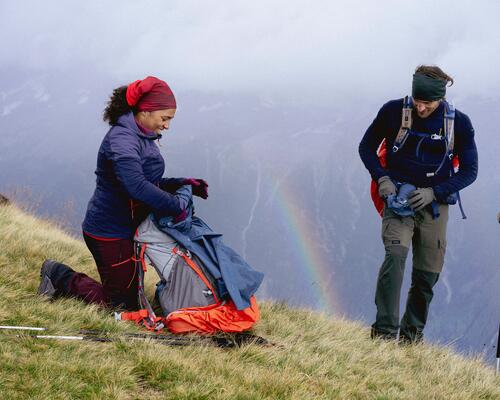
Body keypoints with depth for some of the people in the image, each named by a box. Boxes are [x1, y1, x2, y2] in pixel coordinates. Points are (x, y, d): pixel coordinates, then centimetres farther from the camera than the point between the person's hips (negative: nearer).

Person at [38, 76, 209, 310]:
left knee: (131, 296, 17)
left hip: (127, 229, 10)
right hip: (110, 234, -10)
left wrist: (183, 184, 5)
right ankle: (61, 277, 10)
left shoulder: (141, 138, 12)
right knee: (123, 305, -2)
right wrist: (174, 207, -29)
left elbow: (151, 183, 19)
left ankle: (58, 275, 24)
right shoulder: (122, 139, -22)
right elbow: (136, 186, -35)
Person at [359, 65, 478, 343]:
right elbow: (366, 147, 5)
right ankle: (384, 330, -27)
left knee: (428, 273, 4)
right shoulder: (394, 111, -9)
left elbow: (469, 171, 1)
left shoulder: (459, 123, -6)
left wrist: (433, 192, -12)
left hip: (433, 204, 2)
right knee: (395, 255, -24)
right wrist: (381, 178, -11)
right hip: (398, 197, -2)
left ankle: (412, 334, 22)